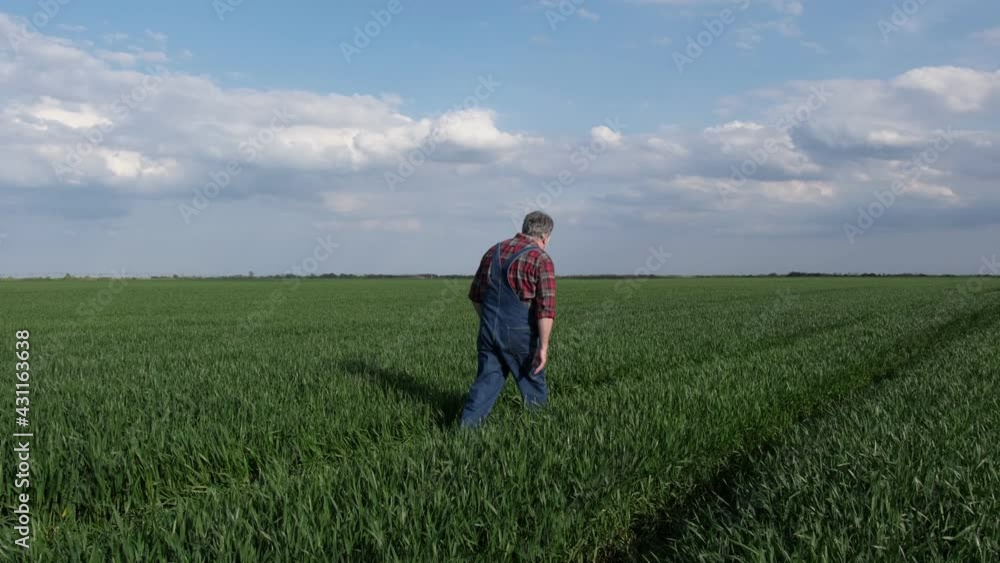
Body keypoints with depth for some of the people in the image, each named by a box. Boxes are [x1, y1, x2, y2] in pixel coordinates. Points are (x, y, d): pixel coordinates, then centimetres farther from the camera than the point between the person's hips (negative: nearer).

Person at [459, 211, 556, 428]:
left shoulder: (494, 251, 10)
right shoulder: (541, 260, -9)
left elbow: (475, 295, 16)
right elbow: (546, 308, -17)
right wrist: (543, 347, -16)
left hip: (488, 329, 5)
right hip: (519, 333, -5)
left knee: (487, 380, 9)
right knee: (532, 381, 13)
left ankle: (466, 426, -1)